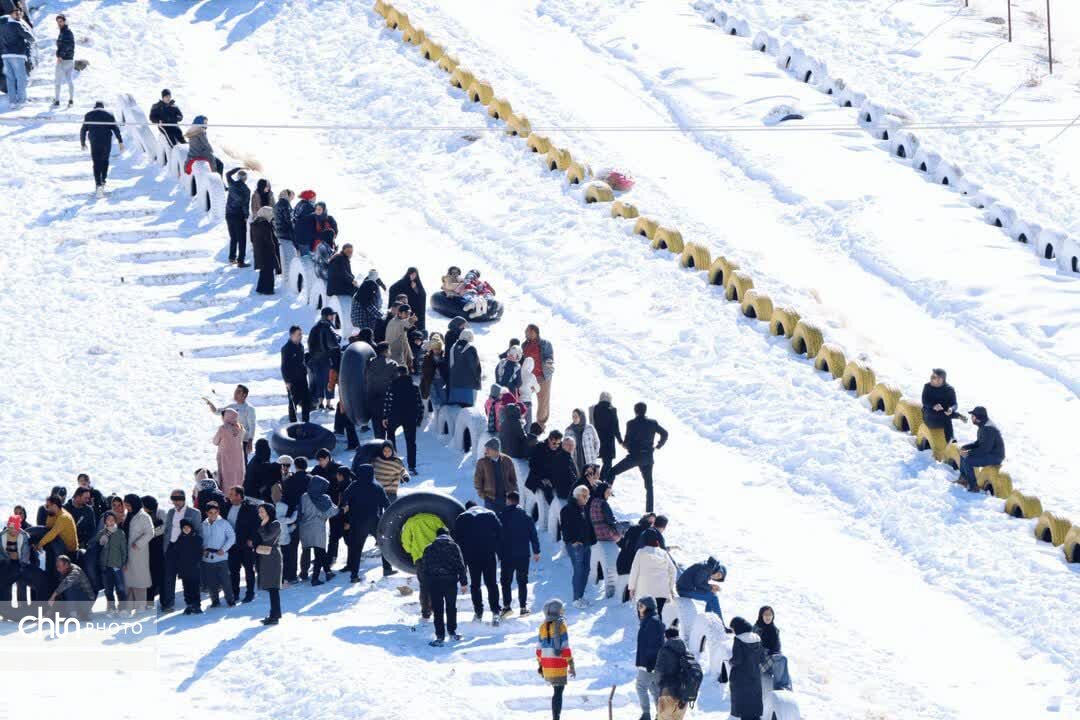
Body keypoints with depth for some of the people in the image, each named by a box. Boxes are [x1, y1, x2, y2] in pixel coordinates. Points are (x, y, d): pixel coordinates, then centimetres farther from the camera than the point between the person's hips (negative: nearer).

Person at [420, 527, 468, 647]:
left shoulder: (429, 549, 8)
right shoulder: (454, 547, 4)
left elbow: (425, 569, 10)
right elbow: (460, 566, -1)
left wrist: (427, 585, 17)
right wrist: (464, 582, 2)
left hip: (434, 583, 0)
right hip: (450, 582, 0)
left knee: (438, 610, 1)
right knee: (451, 607, 16)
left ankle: (440, 637, -4)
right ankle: (452, 632, 22)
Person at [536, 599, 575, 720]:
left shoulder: (543, 626, 6)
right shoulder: (560, 624, -10)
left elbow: (539, 648, 10)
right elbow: (565, 647, -13)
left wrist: (540, 664, 19)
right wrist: (571, 665, -9)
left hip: (546, 664, 6)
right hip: (559, 664, -6)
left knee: (557, 690, 21)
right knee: (558, 691, -4)